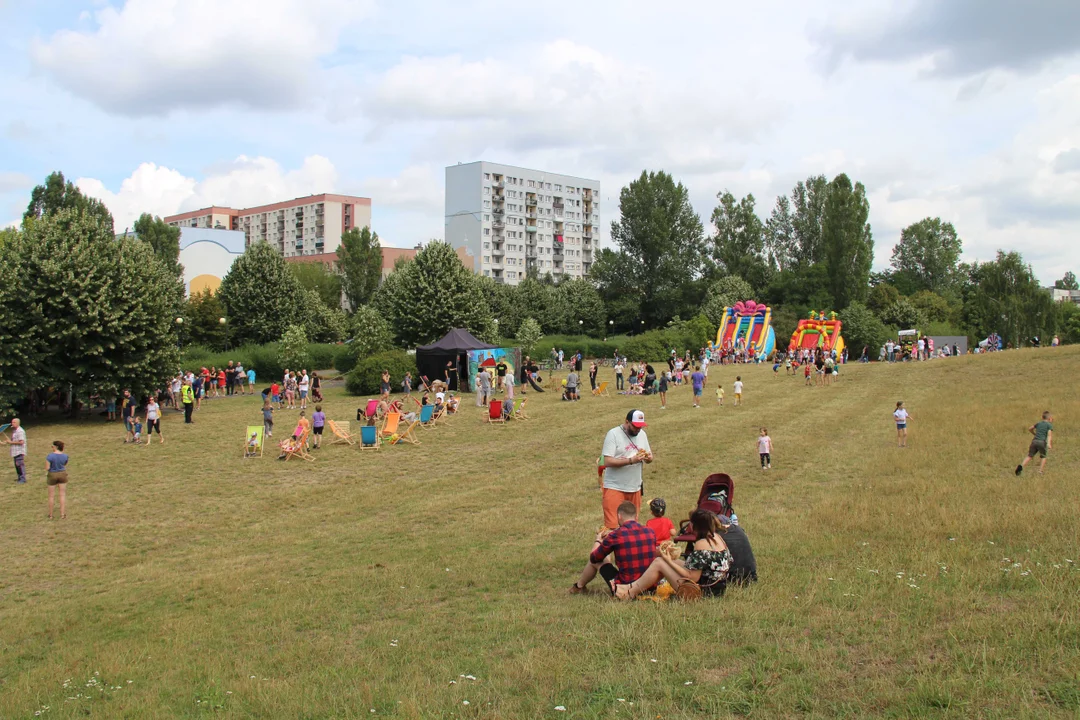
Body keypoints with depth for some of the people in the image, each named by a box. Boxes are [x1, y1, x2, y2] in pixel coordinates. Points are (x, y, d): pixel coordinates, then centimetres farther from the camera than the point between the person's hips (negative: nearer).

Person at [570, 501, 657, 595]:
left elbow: (593, 558, 4)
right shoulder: (651, 532, -1)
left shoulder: (615, 535, -13)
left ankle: (579, 587, 45)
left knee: (595, 561, 20)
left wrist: (598, 540, 25)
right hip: (651, 588, 4)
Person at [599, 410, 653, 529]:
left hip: (635, 488, 6)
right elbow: (607, 461, -18)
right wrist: (631, 460, -25)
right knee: (612, 526, -9)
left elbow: (650, 456, 16)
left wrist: (648, 457, -8)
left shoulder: (642, 434, 9)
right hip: (615, 488, -6)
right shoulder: (613, 434, -11)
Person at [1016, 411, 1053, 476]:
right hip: (1042, 442, -3)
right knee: (1043, 457, 17)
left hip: (1034, 441, 3)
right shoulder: (1050, 425, 8)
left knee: (1029, 456, 3)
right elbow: (1049, 434, -7)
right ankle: (1040, 471, 6)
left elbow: (1029, 429, 32)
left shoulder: (1038, 423, 22)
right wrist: (1049, 444, -20)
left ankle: (1021, 466, -21)